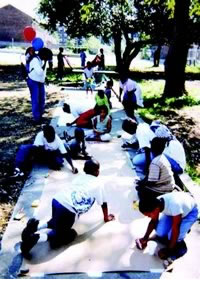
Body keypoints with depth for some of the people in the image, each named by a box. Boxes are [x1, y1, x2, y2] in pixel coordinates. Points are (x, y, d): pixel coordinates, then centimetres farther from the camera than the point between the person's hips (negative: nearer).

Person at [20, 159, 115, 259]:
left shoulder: (80, 177, 27)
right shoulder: (98, 184, 13)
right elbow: (103, 203, 20)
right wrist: (106, 217, 38)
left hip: (57, 199, 7)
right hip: (68, 209, -7)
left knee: (57, 223, 32)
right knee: (69, 235, 11)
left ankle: (36, 225, 5)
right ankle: (37, 237, -10)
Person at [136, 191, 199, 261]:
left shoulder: (174, 205, -44)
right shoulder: (156, 203, -24)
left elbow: (175, 228, -32)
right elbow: (153, 221, -4)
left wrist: (169, 250, -24)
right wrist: (145, 238, -1)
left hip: (190, 212, -5)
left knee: (172, 235, -24)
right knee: (160, 231, -15)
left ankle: (180, 246, 6)